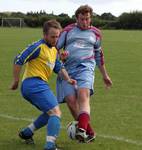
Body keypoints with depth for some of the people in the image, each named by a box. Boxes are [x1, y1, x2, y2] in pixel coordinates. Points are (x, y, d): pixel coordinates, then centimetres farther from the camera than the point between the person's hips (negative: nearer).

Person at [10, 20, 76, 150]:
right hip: (35, 84, -10)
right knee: (55, 112, -17)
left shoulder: (54, 50, 20)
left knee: (50, 113, 21)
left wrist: (68, 79, -1)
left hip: (40, 85, 10)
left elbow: (59, 67, 17)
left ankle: (27, 133, 28)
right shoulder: (38, 47, -9)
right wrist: (16, 81, -8)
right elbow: (18, 61, -12)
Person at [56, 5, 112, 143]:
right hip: (67, 69, 1)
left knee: (83, 94, -28)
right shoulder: (68, 30, 15)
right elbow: (56, 47, 17)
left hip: (85, 67, -1)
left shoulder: (95, 33, 18)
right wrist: (61, 55, -7)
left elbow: (98, 54, 29)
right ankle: (89, 132, -4)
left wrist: (105, 75, 31)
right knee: (70, 100, -14)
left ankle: (82, 129, -42)